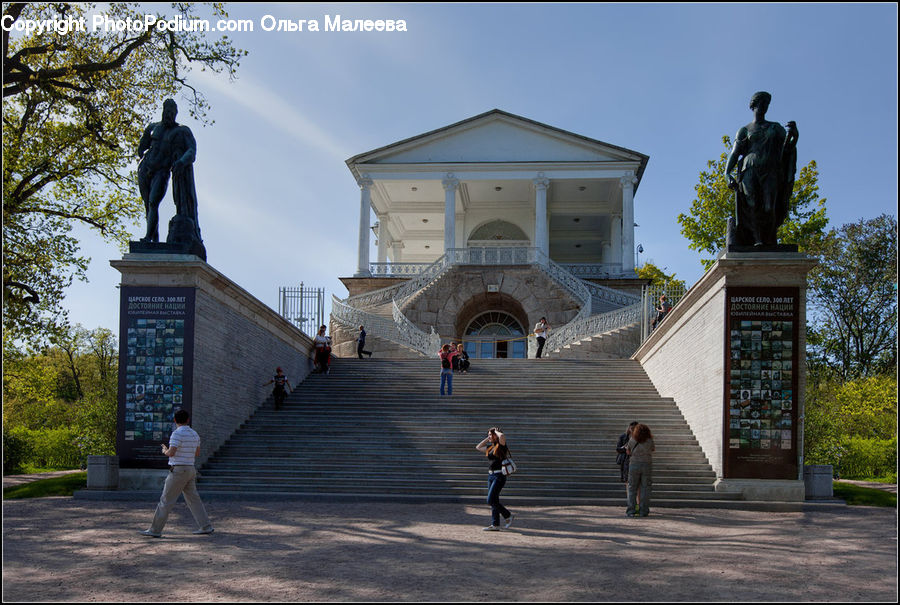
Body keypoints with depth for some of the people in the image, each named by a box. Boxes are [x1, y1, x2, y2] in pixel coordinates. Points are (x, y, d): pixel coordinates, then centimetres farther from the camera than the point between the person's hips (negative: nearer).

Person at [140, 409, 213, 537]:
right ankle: (206, 526, 9)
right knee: (193, 499, 12)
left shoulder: (177, 433, -14)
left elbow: (171, 453, -21)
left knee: (166, 501, -2)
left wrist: (165, 450, 0)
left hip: (178, 470, -7)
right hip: (190, 470, 7)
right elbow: (197, 453, 20)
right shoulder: (194, 434, 10)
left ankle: (155, 530, 2)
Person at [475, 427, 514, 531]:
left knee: (491, 500, -11)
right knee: (494, 501, 8)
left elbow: (502, 436, -29)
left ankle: (508, 516, 4)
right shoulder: (490, 447, 14)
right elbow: (478, 447, 26)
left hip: (499, 476, -9)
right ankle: (495, 525, 11)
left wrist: (496, 431, -9)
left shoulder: (501, 446, -8)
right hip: (491, 475, 9)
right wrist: (487, 439, 17)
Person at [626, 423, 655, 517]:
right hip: (647, 466, 0)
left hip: (634, 465, 0)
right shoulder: (650, 441, -5)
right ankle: (644, 511, 3)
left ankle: (631, 511, -1)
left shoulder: (632, 440, -4)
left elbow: (628, 452, 9)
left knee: (632, 489, 5)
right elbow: (653, 449, 15)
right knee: (645, 489, 5)